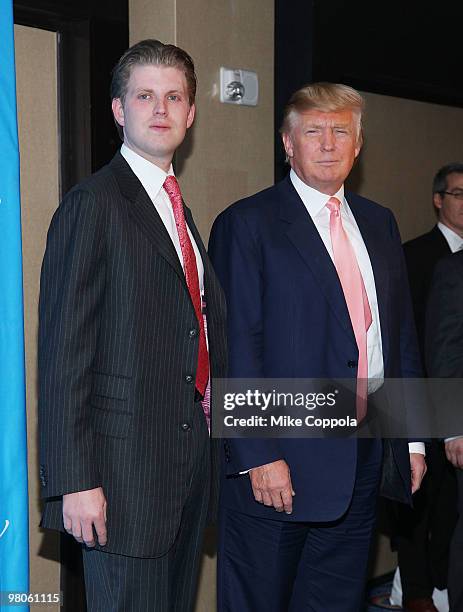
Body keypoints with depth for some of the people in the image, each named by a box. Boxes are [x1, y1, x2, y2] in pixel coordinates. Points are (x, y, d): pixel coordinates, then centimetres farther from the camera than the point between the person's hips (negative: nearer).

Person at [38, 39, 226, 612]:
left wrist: (212, 438, 14)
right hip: (126, 467, -8)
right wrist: (74, 480, -19)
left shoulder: (179, 209, 15)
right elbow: (63, 351, -15)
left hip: (192, 458, 8)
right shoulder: (92, 204, -10)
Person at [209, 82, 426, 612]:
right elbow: (237, 346, -12)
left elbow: (402, 331, 16)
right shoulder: (247, 224, -6)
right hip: (280, 458, -6)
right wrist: (258, 456, -18)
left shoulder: (379, 224, 13)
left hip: (364, 458, 6)